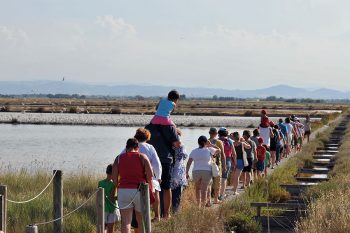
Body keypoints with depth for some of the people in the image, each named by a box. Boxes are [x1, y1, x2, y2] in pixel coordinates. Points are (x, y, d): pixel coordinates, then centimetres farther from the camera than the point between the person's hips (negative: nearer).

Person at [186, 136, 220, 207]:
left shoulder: (194, 151, 5)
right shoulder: (209, 150, 0)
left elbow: (189, 163, 1)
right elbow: (218, 150, 15)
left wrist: (187, 173, 3)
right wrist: (210, 145, 20)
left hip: (196, 172, 2)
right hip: (207, 172, -2)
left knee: (198, 189, 19)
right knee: (204, 190, -3)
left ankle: (198, 205, 19)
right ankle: (203, 206, -9)